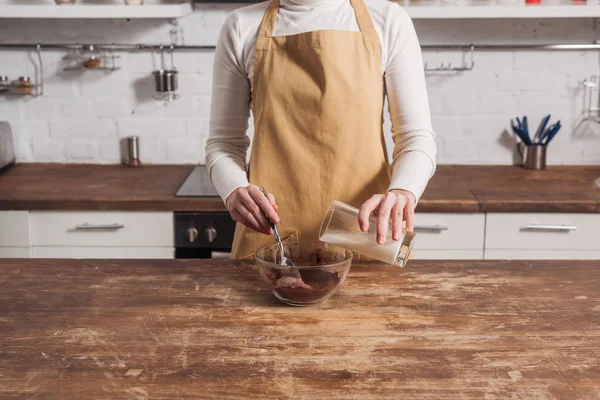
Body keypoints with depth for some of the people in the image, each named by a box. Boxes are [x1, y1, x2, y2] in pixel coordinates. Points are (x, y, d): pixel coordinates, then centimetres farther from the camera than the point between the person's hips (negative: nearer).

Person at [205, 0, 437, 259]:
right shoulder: (242, 27, 2)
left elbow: (416, 136, -2)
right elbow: (225, 141, 4)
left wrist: (403, 191, -23)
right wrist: (234, 192, -17)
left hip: (368, 231, 0)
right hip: (271, 235, 1)